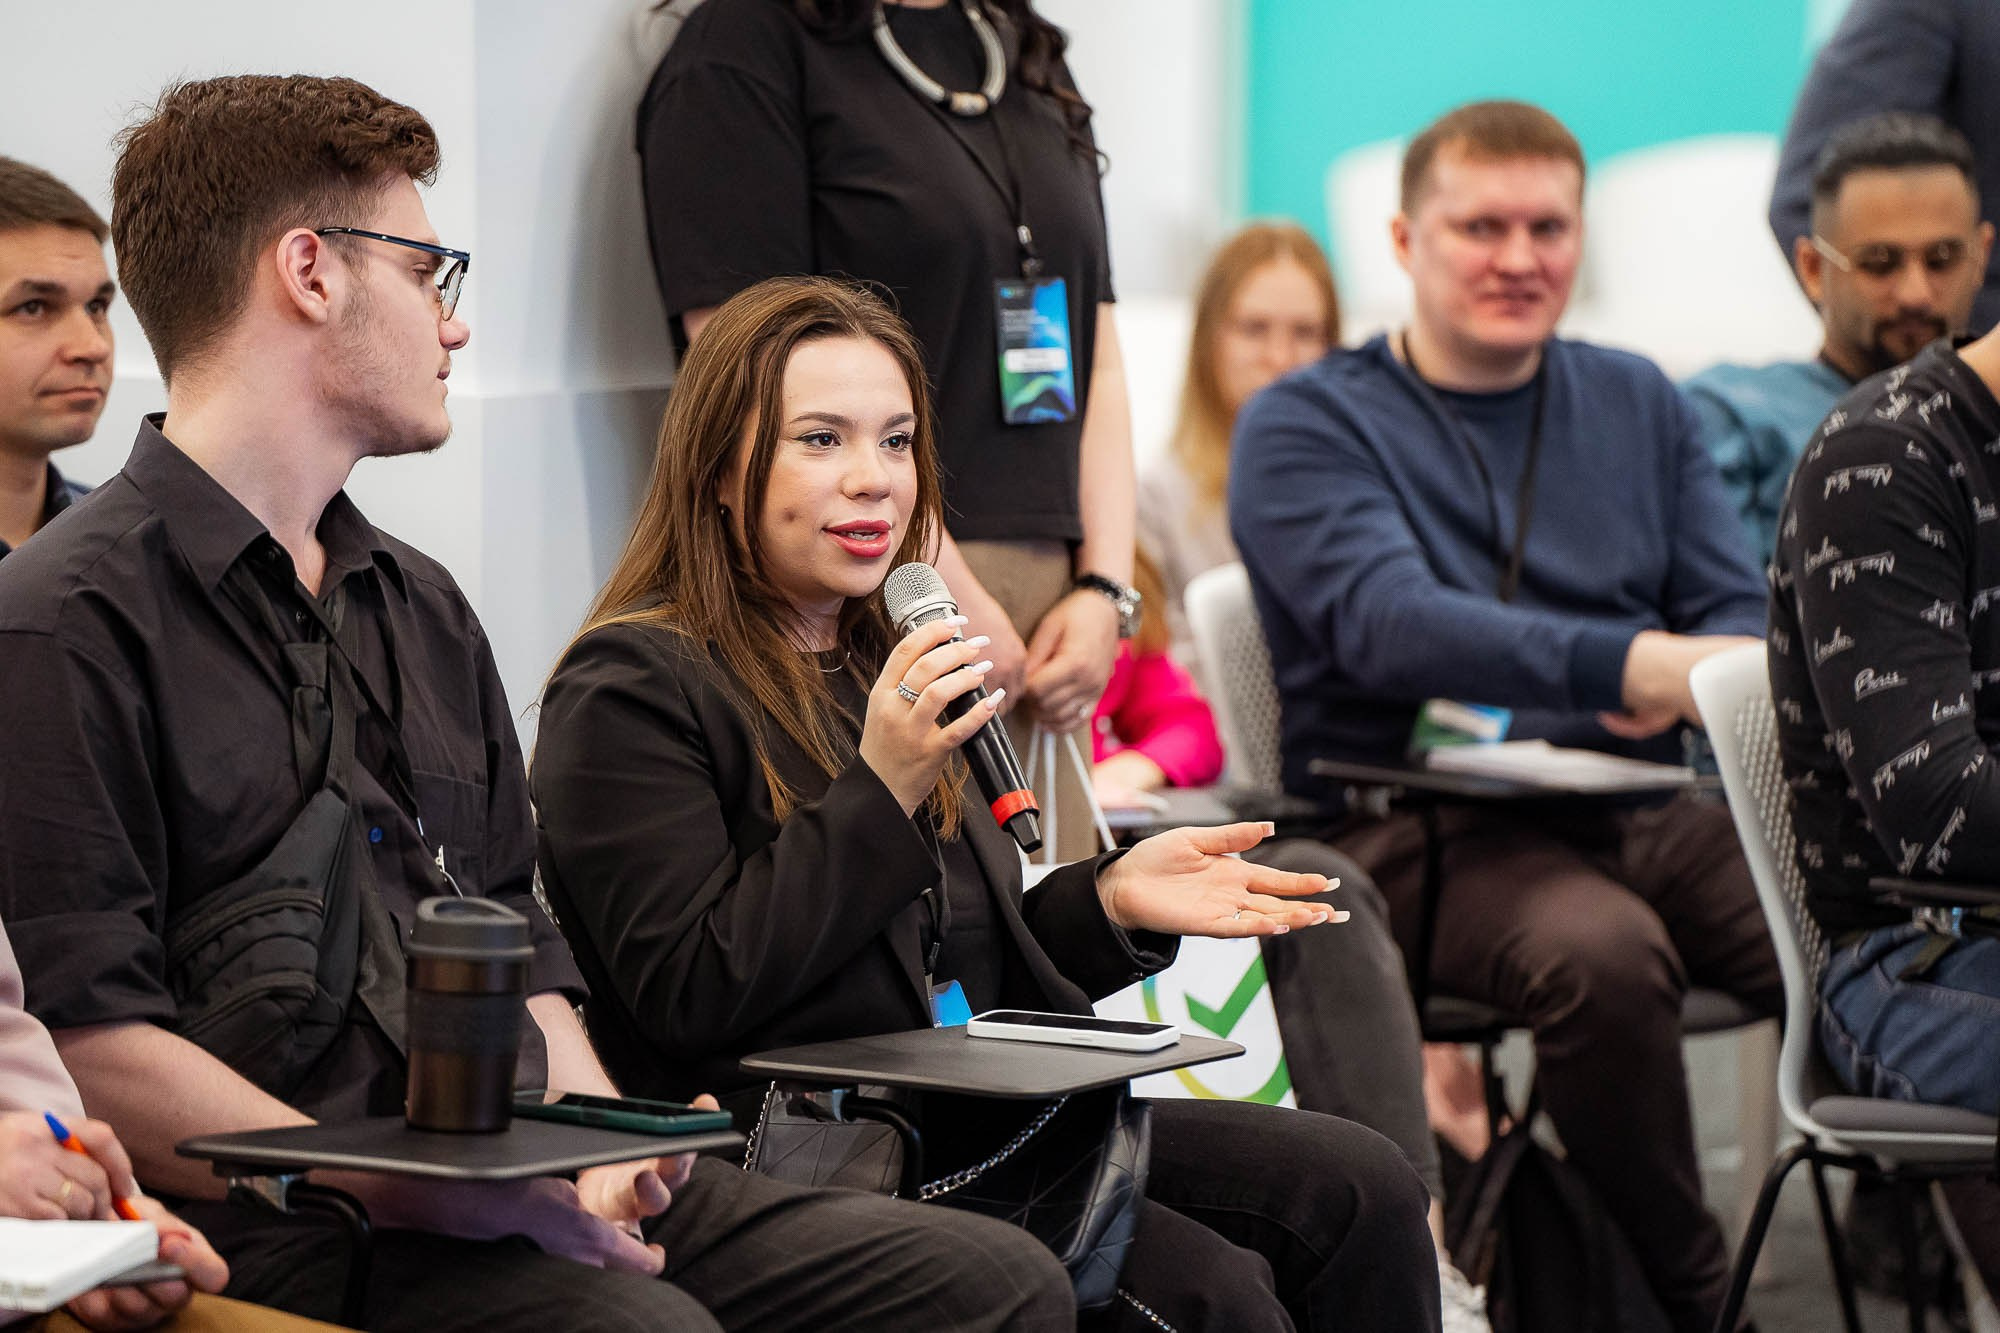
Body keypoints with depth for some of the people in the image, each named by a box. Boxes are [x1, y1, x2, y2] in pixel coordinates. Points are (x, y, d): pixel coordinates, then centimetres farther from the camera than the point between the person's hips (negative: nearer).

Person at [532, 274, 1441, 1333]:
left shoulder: (888, 667, 21)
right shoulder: (630, 690, -5)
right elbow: (693, 996, -15)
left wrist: (1109, 900, 6)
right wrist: (880, 790, -17)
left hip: (973, 1126, 8)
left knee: (1360, 1188, -10)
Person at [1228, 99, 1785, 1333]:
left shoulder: (1639, 405, 20)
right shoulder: (1304, 428, 3)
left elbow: (1739, 615, 13)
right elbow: (1384, 624, -14)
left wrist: (1699, 680, -13)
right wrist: (1625, 667, -27)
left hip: (1642, 804, 4)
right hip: (1417, 826, -4)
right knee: (1604, 955, -36)